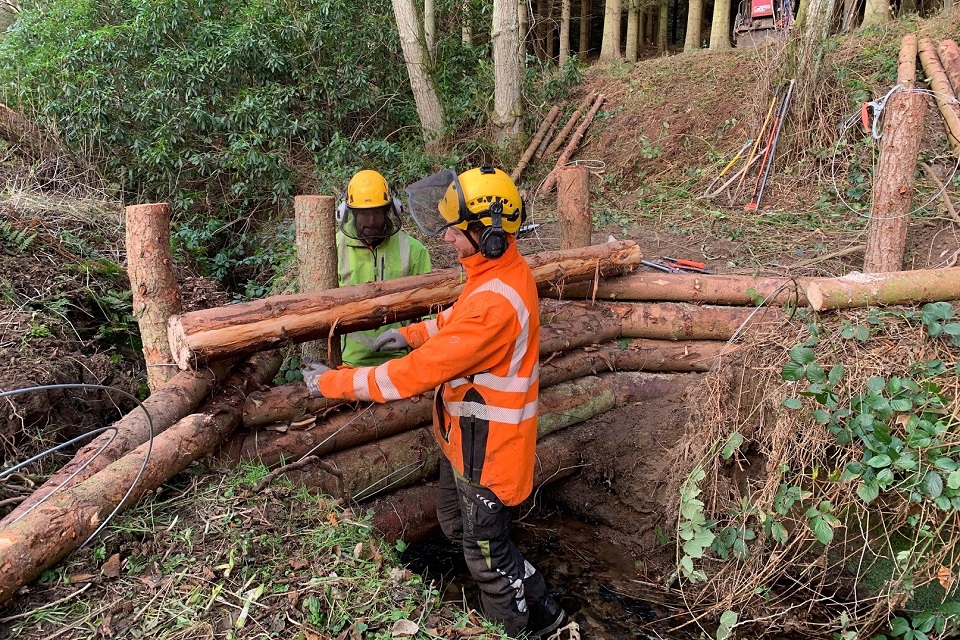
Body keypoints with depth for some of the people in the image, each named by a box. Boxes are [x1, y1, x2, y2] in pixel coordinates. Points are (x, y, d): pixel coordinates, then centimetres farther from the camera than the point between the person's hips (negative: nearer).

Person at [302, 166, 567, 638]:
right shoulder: (497, 270, -3)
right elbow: (458, 320, 17)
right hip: (463, 433, 10)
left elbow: (416, 372, -32)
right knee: (454, 522, 27)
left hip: (485, 444, -10)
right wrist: (412, 333, 4)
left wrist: (333, 383, -22)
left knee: (484, 549, 12)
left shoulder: (494, 304, -35)